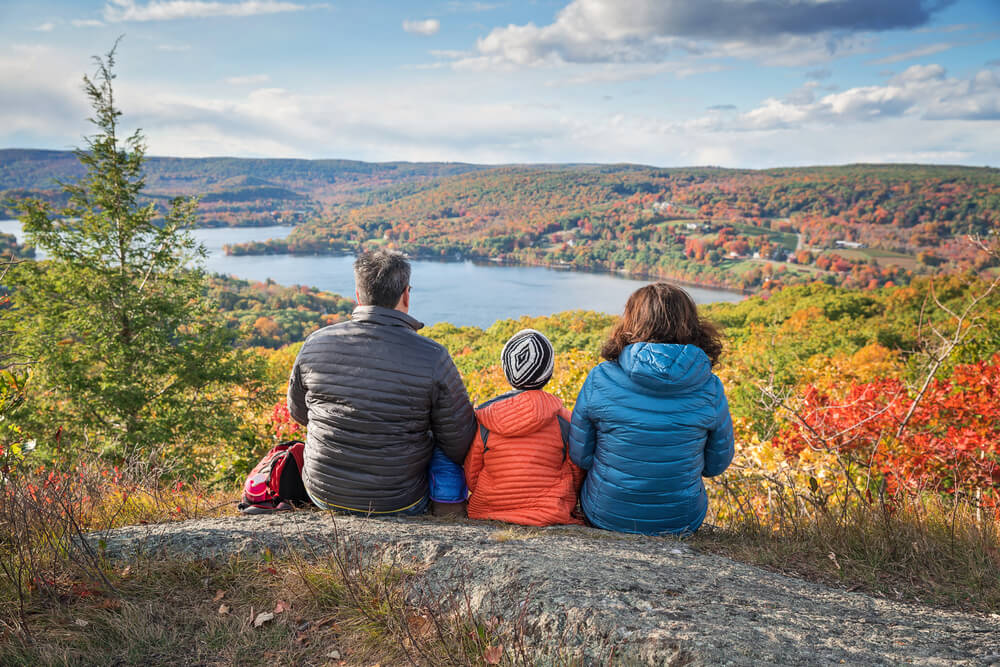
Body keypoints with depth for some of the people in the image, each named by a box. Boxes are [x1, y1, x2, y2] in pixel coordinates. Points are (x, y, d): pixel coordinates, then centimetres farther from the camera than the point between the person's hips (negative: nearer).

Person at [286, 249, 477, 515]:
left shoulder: (315, 344, -10)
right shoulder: (432, 358, -21)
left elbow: (299, 412, 8)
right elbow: (461, 447, -12)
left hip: (323, 494, 3)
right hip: (398, 503, -3)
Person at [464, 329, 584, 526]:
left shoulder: (484, 422, -9)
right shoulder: (562, 418, -10)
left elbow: (471, 478, 3)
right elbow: (577, 474, 3)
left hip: (487, 513, 1)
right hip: (551, 515, 0)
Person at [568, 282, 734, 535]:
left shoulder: (600, 379, -17)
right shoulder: (709, 388, -14)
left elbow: (580, 456, -6)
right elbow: (717, 463, 0)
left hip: (606, 518, -1)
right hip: (681, 522, 1)